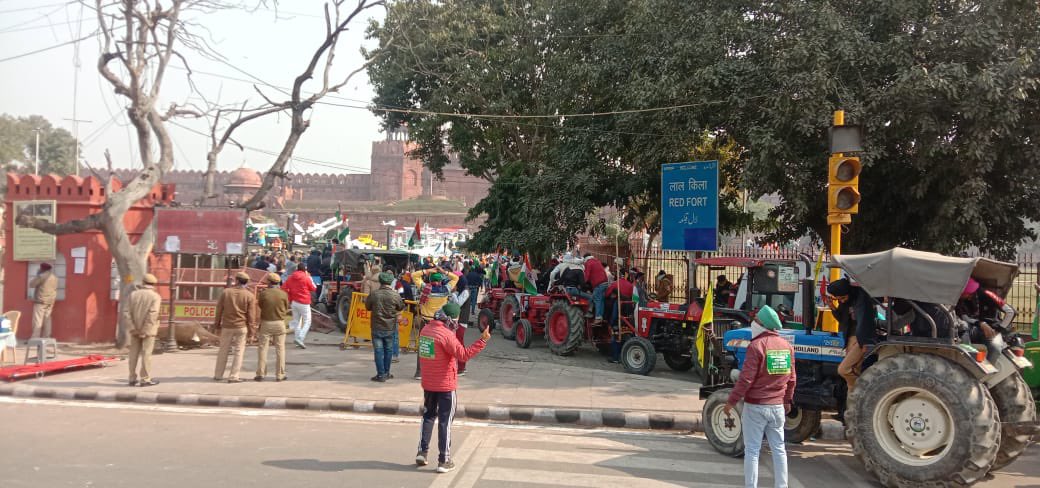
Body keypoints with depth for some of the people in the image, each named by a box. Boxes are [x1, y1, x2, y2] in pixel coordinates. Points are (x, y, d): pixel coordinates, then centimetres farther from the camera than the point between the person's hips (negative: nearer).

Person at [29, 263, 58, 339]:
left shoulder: (41, 276, -12)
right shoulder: (55, 278, 11)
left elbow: (31, 284, -5)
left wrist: (37, 275, 5)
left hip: (40, 301, -7)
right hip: (50, 302, 7)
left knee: (37, 321, -7)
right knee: (47, 320, 9)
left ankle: (35, 339, -9)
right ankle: (46, 338, 10)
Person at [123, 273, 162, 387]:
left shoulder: (133, 294, 4)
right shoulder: (155, 296, -9)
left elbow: (126, 312, -3)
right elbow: (152, 314, -20)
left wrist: (132, 329, -5)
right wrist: (145, 331, -16)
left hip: (135, 330, 4)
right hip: (148, 330, -4)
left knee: (134, 354, 10)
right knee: (146, 354, -1)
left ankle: (132, 378, 14)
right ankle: (145, 379, 0)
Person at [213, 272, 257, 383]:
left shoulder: (226, 292, 0)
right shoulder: (250, 296, -6)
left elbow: (219, 310, 4)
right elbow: (251, 315, -6)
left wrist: (217, 325, 13)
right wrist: (250, 329, 2)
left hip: (227, 326, 2)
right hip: (241, 327, -2)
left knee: (223, 351, 14)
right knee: (238, 351, 4)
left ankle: (218, 375, 21)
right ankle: (233, 376, 1)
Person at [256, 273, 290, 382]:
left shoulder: (263, 293, -9)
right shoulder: (284, 294, -6)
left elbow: (260, 306, 0)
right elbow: (286, 308, 2)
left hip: (266, 323, -1)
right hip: (279, 323, 1)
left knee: (262, 348, 7)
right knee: (280, 349, 7)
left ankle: (260, 374, 6)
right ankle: (280, 375, 8)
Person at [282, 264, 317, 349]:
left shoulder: (290, 278, 6)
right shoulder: (306, 277, -9)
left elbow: (283, 288, 3)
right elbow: (313, 288, 1)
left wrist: (289, 300, 11)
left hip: (294, 302, 6)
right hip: (303, 303, -6)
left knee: (296, 321, 15)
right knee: (307, 322, 0)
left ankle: (296, 339, 16)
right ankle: (300, 338, -17)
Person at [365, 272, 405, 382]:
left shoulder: (373, 294, -10)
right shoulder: (395, 295, -11)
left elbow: (368, 307, 6)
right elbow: (401, 308, 5)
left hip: (377, 327, -1)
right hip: (390, 328, 1)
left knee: (378, 351, 4)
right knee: (388, 350, 14)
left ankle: (381, 375, 4)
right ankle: (386, 373, 22)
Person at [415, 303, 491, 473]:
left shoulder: (425, 330, 2)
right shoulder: (446, 335, -21)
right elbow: (464, 355, -24)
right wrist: (483, 340, -24)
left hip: (428, 383, 7)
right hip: (445, 384, -7)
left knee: (428, 416, 22)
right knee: (445, 421, 3)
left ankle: (422, 452, 22)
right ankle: (444, 461, 7)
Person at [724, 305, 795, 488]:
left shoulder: (757, 345, -16)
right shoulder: (787, 346, 4)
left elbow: (746, 379, -18)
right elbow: (791, 379, 11)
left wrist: (731, 402, -10)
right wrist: (787, 401, 24)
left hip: (755, 406, -6)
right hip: (778, 406, 6)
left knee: (752, 450, 2)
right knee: (778, 449, 15)